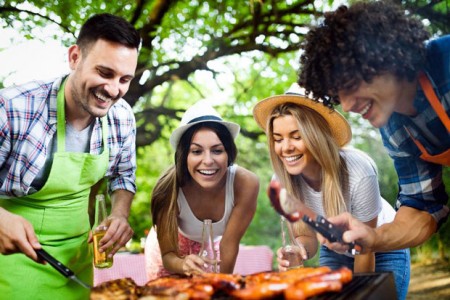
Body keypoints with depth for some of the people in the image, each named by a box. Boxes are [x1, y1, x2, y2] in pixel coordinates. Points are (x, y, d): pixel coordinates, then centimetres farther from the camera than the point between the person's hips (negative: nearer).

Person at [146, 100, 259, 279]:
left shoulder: (246, 184, -35)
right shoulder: (169, 189, -37)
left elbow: (229, 244, -24)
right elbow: (168, 255, -30)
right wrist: (183, 265, -51)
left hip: (213, 245, 1)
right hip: (172, 245, -1)